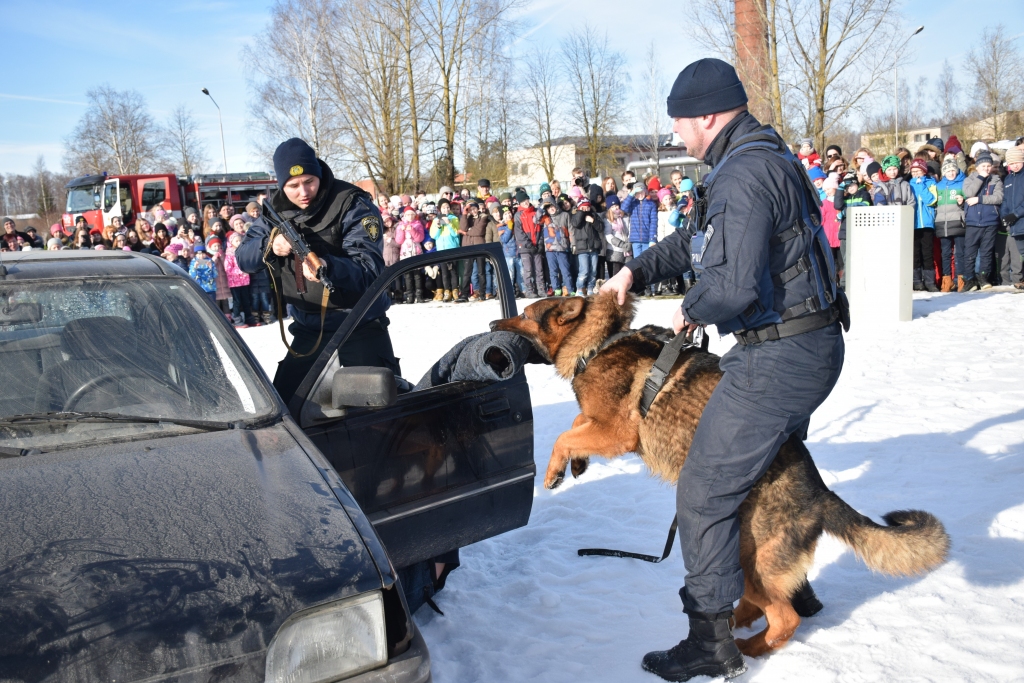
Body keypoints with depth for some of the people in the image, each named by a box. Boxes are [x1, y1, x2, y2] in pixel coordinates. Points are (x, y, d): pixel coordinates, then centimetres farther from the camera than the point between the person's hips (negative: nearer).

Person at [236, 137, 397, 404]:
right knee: (282, 402, 10)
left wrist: (327, 266, -48)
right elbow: (243, 259, -1)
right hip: (308, 328, 5)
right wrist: (269, 246, -23)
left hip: (359, 324, -5)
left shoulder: (353, 205, -17)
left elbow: (369, 270, -28)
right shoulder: (275, 209, 0)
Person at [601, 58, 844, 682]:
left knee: (704, 493, -3)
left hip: (778, 358, -11)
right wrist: (637, 271, 17)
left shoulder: (743, 173, -20)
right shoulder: (767, 156, 14)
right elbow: (698, 238, 24)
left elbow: (735, 287, -29)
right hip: (813, 345, 11)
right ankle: (792, 586, 45)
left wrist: (691, 311, -9)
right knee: (773, 466, 29)